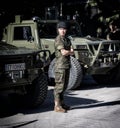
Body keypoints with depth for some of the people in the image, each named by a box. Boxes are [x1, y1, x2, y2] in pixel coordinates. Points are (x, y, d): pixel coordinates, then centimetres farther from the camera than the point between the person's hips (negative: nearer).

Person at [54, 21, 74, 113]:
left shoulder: (67, 40, 15)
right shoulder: (58, 40, -11)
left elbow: (72, 52, 8)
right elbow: (63, 52, -19)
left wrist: (67, 52, -12)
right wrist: (70, 51, -2)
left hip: (67, 65, 8)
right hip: (60, 65, -8)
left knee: (64, 85, 13)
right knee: (59, 85, -9)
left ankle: (61, 103, 22)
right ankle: (57, 106, -8)